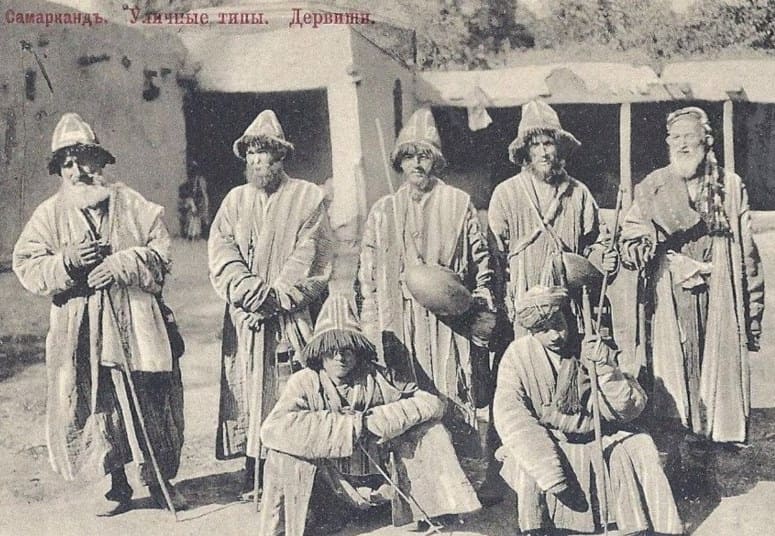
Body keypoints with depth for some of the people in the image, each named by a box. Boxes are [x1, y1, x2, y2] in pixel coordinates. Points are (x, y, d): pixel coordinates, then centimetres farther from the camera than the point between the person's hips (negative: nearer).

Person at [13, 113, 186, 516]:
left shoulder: (133, 205, 5)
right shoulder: (48, 215, 6)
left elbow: (160, 254, 1)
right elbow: (26, 267, 2)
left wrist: (121, 266, -15)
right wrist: (66, 261, -15)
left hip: (136, 324, 0)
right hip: (80, 331, 1)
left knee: (151, 400, 3)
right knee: (96, 405, 4)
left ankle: (159, 480, 19)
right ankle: (117, 486, 20)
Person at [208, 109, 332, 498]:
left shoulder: (308, 197, 5)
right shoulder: (235, 199, 17)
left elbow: (307, 255, -4)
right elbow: (221, 249, 4)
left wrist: (278, 295, -14)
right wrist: (247, 288, -13)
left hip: (292, 316, -3)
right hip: (244, 318, 3)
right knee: (246, 391, 1)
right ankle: (253, 474, 9)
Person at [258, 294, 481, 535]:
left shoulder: (379, 379, -2)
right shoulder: (305, 383, -9)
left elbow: (433, 403, -7)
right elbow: (272, 429, -26)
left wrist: (376, 420, -19)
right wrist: (349, 425, -25)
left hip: (381, 485, 2)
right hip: (331, 492, -1)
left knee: (429, 430, -12)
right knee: (284, 454, -26)